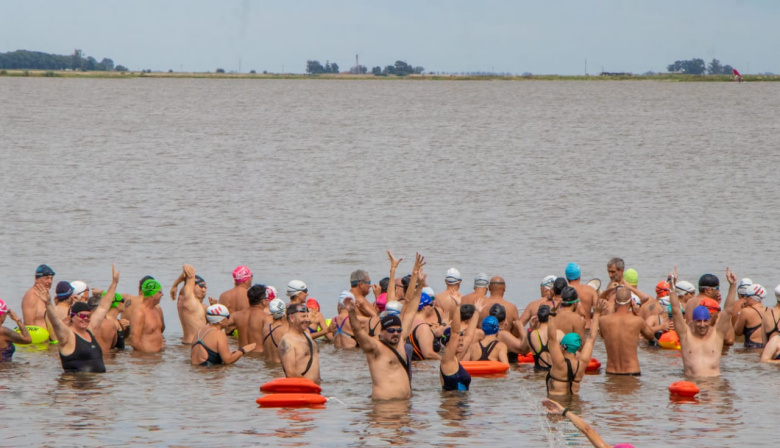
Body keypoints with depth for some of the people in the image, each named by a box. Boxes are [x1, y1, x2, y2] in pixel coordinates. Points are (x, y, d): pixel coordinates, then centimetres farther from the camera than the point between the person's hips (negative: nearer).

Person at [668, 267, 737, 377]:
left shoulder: (717, 334, 11)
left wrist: (732, 286, -2)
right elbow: (676, 310, 5)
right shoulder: (686, 335, 10)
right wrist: (672, 286, -3)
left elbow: (728, 310, 6)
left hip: (715, 380, 0)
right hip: (691, 382, 0)